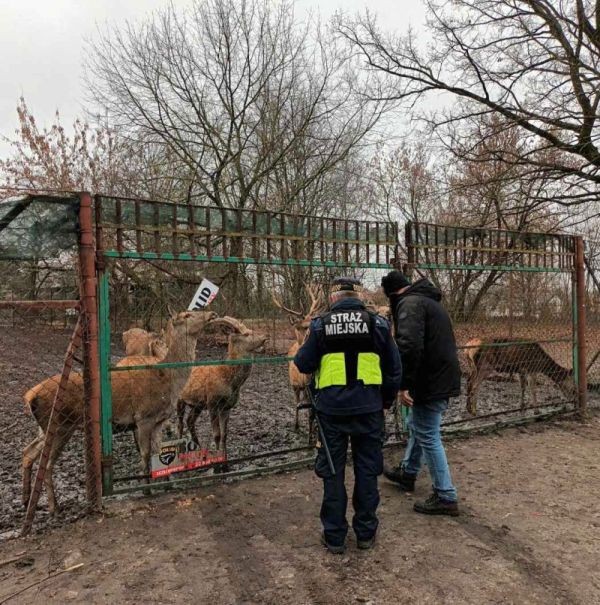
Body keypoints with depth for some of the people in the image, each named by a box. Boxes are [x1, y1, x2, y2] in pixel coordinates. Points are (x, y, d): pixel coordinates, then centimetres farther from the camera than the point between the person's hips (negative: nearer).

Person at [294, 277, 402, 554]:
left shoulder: (320, 325, -5)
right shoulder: (378, 324, -1)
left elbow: (303, 365, 0)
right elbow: (394, 369, 3)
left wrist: (302, 351, 20)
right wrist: (387, 399, 16)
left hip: (332, 409, -1)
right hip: (368, 408, 1)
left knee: (332, 472, 12)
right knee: (367, 470, 15)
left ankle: (334, 536, 22)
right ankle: (366, 532, 27)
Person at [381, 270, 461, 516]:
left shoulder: (409, 303, -15)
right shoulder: (429, 300, 17)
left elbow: (409, 346, -31)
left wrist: (404, 384, -25)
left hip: (430, 382, -10)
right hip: (443, 378, 10)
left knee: (428, 437, 1)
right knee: (417, 427, 24)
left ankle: (445, 497, 11)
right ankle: (407, 473, 41)